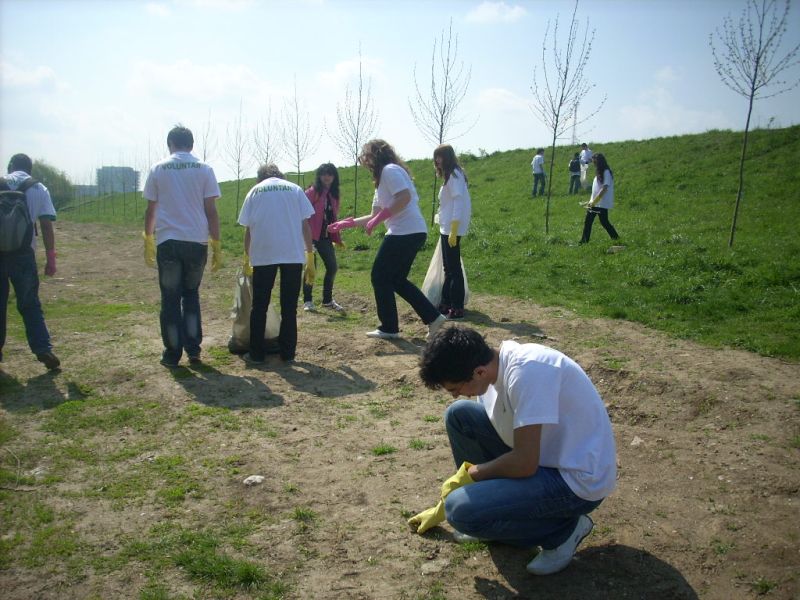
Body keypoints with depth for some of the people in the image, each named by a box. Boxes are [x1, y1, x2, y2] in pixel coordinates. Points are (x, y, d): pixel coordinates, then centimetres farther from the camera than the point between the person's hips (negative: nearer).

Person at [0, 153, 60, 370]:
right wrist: (51, 259, 2)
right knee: (30, 304, 6)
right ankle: (43, 349, -5)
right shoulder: (39, 190, 5)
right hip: (23, 253, -1)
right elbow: (46, 226, 0)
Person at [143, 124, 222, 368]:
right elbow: (211, 211, 0)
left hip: (167, 241, -1)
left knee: (170, 298, 7)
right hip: (197, 241, 1)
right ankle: (193, 349, 12)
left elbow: (150, 210, 8)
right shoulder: (204, 170, 3)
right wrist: (217, 246, 4)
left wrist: (148, 242, 19)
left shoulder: (158, 169, 6)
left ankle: (172, 354, 9)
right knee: (191, 294, 17)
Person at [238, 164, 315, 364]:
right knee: (289, 306, 8)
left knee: (259, 306, 9)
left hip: (263, 255, 0)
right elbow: (305, 225, 5)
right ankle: (287, 353, 10)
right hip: (294, 254, 0)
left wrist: (247, 257, 22)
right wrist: (310, 256, 8)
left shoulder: (254, 191, 12)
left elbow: (248, 229, 10)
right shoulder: (295, 189, 11)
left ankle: (256, 354, 10)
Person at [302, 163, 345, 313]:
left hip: (326, 237, 6)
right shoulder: (312, 192, -7)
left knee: (332, 267, 5)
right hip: (311, 236, -6)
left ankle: (327, 300, 19)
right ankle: (307, 301, 9)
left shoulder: (333, 194, 11)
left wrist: (338, 238, 12)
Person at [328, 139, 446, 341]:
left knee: (380, 277, 1)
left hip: (405, 233, -10)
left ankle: (389, 328, 10)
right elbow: (375, 215, 24)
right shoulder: (382, 179, 24)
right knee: (396, 280, 16)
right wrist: (347, 223, 22)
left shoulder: (390, 171, -7)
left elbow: (405, 197, -22)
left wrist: (378, 219, -18)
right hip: (414, 233, 10)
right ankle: (432, 317, 13)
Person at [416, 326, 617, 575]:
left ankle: (563, 529, 1)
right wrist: (442, 506, 19)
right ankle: (492, 514, 13)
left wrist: (472, 473, -9)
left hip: (578, 479, -9)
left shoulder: (525, 371, -29)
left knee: (462, 510, -20)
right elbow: (480, 431, 12)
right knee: (458, 415, 2)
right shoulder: (495, 367, -1)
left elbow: (526, 464, -28)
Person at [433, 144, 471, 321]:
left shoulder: (454, 175, -12)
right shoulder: (450, 175, 15)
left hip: (451, 229, -10)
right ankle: (446, 304, 23)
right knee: (449, 268, 15)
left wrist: (453, 231, -22)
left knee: (453, 269, -6)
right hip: (446, 228, 10)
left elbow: (458, 203, -19)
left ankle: (457, 309, -2)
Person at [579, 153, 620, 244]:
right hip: (594, 203, 9)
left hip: (602, 203, -9)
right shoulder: (599, 173, 14)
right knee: (587, 221, 6)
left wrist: (594, 201, -21)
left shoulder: (606, 172, -13)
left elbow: (604, 189, -20)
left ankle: (616, 239, 11)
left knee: (604, 222, -2)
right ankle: (584, 241, 10)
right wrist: (591, 202, 14)